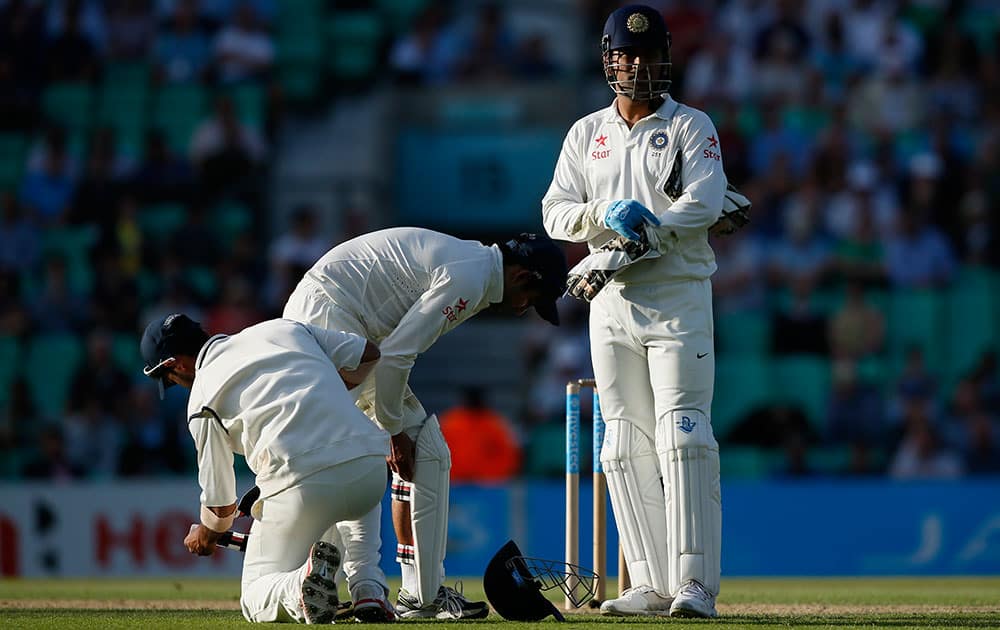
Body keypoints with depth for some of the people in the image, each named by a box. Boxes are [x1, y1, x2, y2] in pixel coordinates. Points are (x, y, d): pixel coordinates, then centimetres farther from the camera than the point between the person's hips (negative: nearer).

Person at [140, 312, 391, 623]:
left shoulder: (201, 398, 10)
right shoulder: (284, 328, 21)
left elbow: (220, 503, 16)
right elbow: (369, 354, 23)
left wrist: (204, 535, 38)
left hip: (304, 481, -5)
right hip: (372, 470, 5)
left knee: (256, 600, 13)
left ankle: (301, 587, -24)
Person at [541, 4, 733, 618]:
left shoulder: (692, 127, 3)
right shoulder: (586, 134, 15)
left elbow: (706, 202, -12)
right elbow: (556, 214, 5)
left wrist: (646, 228, -20)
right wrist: (607, 212, -14)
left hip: (678, 297, -5)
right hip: (612, 301, 5)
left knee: (683, 439, -13)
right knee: (626, 447, 2)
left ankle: (695, 584, -17)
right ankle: (652, 585, 3)